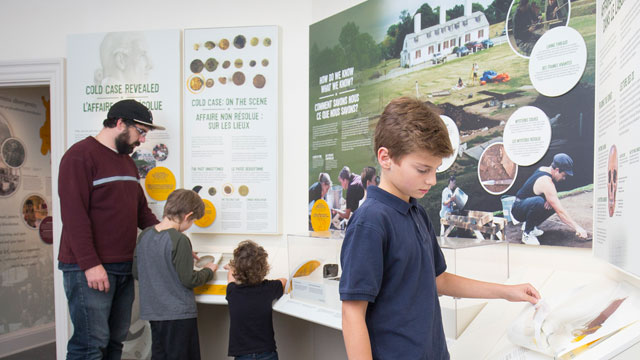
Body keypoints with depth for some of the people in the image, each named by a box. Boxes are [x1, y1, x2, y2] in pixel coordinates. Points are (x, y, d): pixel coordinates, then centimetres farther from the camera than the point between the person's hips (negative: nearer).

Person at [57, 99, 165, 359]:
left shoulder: (127, 162, 19)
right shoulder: (80, 155, -8)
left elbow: (142, 210, 23)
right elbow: (74, 215, -15)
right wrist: (90, 264, -20)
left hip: (124, 267, 8)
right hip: (89, 269, -8)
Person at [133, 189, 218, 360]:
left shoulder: (144, 235, 2)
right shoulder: (179, 240, -20)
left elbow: (136, 274, 10)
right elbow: (188, 280, -18)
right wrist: (209, 271, 1)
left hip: (152, 312, 7)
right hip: (179, 313, -7)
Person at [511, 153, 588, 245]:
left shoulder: (543, 169, 1)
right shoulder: (546, 182, -26)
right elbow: (560, 212, -26)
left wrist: (549, 200, -5)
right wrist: (577, 227, -22)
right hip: (518, 209, -10)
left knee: (555, 204, 4)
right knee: (538, 201, -38)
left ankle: (529, 225, 13)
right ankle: (527, 234, -20)